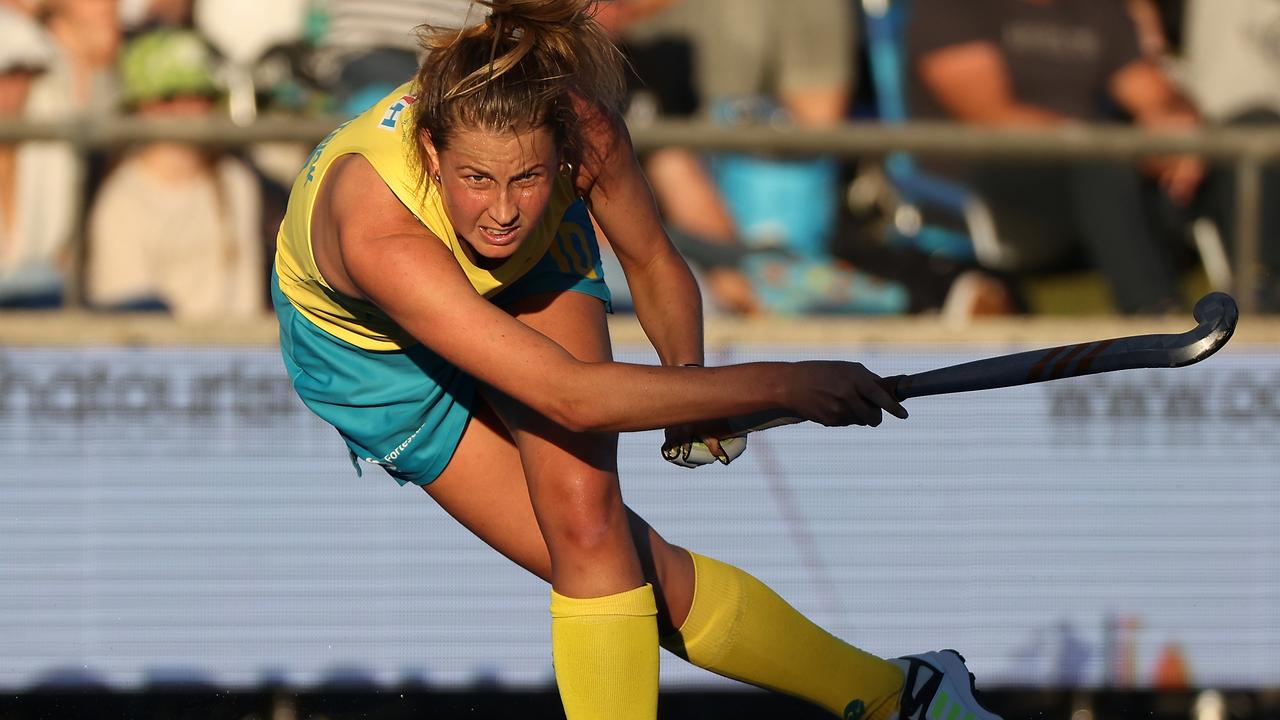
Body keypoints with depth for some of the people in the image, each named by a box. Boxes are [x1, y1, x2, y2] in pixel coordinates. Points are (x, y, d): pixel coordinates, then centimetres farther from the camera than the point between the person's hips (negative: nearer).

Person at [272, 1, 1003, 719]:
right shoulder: (376, 231, -45)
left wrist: (687, 375, -24)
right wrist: (777, 386, -45)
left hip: (532, 277, 2)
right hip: (375, 355, -2)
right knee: (629, 568, -10)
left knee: (585, 516, -20)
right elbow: (569, 395, -47)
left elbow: (654, 263, -8)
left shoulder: (579, 125, -32)